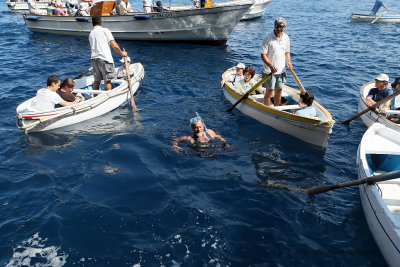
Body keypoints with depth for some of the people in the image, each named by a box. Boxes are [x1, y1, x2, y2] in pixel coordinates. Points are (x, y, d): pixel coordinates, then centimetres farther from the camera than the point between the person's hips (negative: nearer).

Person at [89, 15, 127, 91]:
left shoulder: (90, 34, 18)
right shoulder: (105, 30, -1)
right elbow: (114, 45, -7)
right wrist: (122, 53, 6)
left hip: (94, 58, 6)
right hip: (105, 59, -6)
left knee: (97, 80, 13)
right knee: (107, 80, 1)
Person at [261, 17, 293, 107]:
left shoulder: (286, 38, 5)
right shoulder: (268, 38, -13)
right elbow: (263, 55, -14)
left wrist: (288, 62, -3)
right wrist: (271, 66, -28)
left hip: (281, 70, 5)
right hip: (269, 71, -5)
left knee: (279, 91, 13)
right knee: (269, 92, 1)